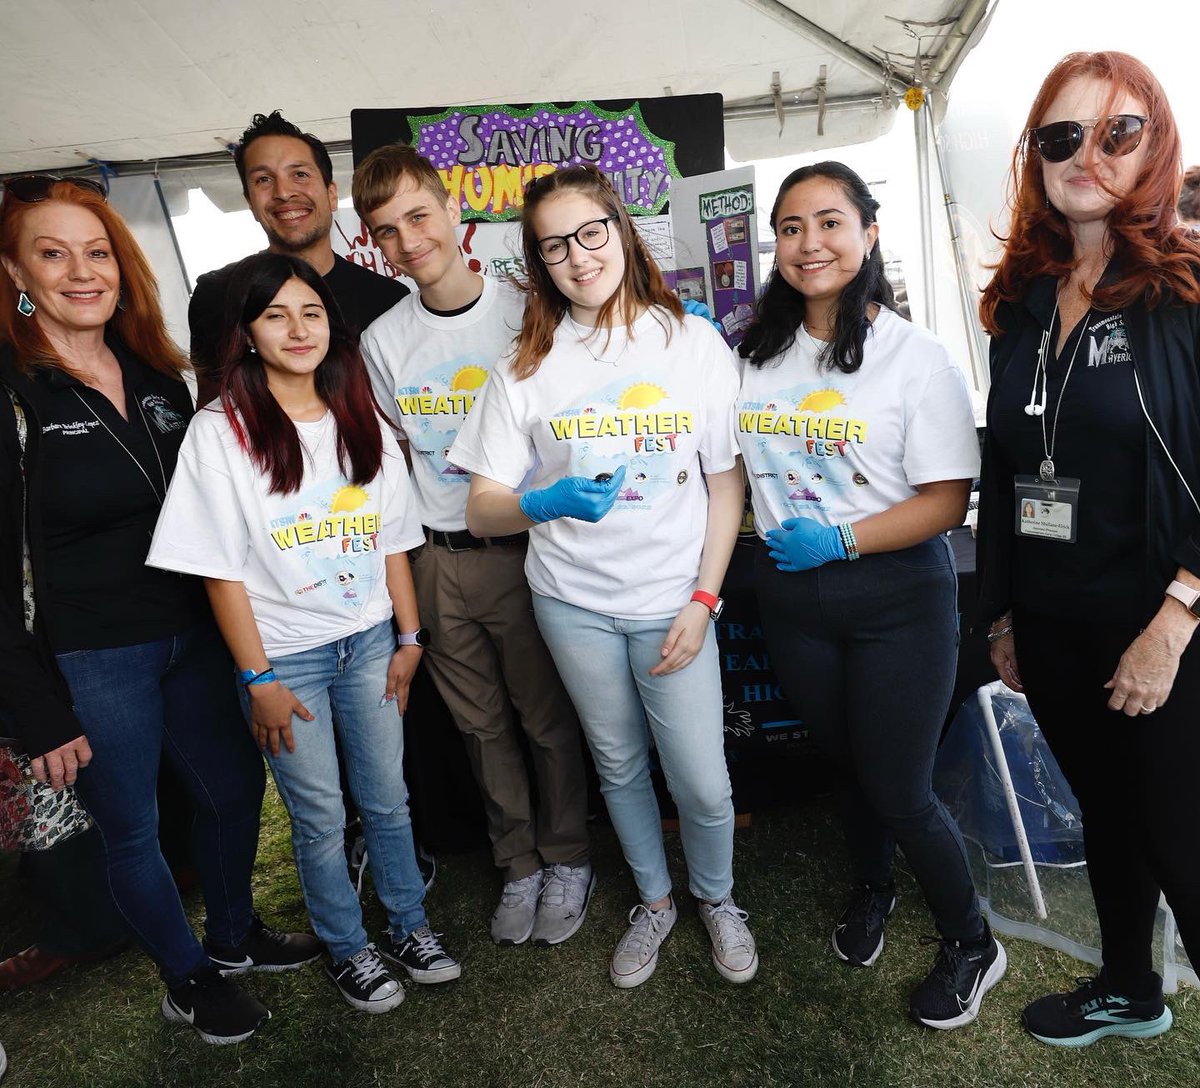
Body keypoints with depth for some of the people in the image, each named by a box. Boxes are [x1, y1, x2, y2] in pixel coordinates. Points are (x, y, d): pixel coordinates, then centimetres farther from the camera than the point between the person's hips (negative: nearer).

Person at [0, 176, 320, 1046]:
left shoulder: (157, 372, 5)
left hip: (193, 633, 6)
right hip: (88, 661, -6)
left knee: (235, 787, 18)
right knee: (132, 831, 12)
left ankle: (234, 936, 45)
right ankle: (189, 981, 37)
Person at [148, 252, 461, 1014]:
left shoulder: (363, 422, 3)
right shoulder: (220, 431, -10)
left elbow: (393, 542, 6)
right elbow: (221, 570, -10)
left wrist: (409, 638, 5)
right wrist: (257, 679, -10)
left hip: (370, 642, 4)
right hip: (286, 656, -3)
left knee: (389, 798, 15)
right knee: (321, 818, 11)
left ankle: (410, 927, 37)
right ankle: (350, 950, 34)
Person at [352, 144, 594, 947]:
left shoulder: (524, 314, -6)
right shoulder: (382, 340, 4)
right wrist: (403, 558, 8)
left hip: (523, 548, -3)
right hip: (439, 559, 3)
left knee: (548, 718, 9)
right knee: (483, 726, 15)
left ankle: (567, 859, 32)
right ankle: (519, 865, 35)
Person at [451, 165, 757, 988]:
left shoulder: (693, 342, -3)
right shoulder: (526, 366, -2)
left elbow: (727, 481, -1)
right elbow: (482, 511, -6)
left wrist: (703, 599, -8)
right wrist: (546, 503, -28)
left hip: (673, 602, -1)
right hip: (573, 602, 2)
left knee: (703, 782, 4)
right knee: (619, 765, 17)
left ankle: (717, 899, 38)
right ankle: (655, 902, 44)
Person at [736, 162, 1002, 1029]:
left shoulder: (914, 355, -10)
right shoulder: (757, 355, 4)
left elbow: (948, 500, -14)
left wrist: (840, 539, -22)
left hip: (897, 595, -4)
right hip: (790, 594, 4)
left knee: (899, 789, 4)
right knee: (847, 762, 20)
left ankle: (972, 943, 32)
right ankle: (872, 890, 49)